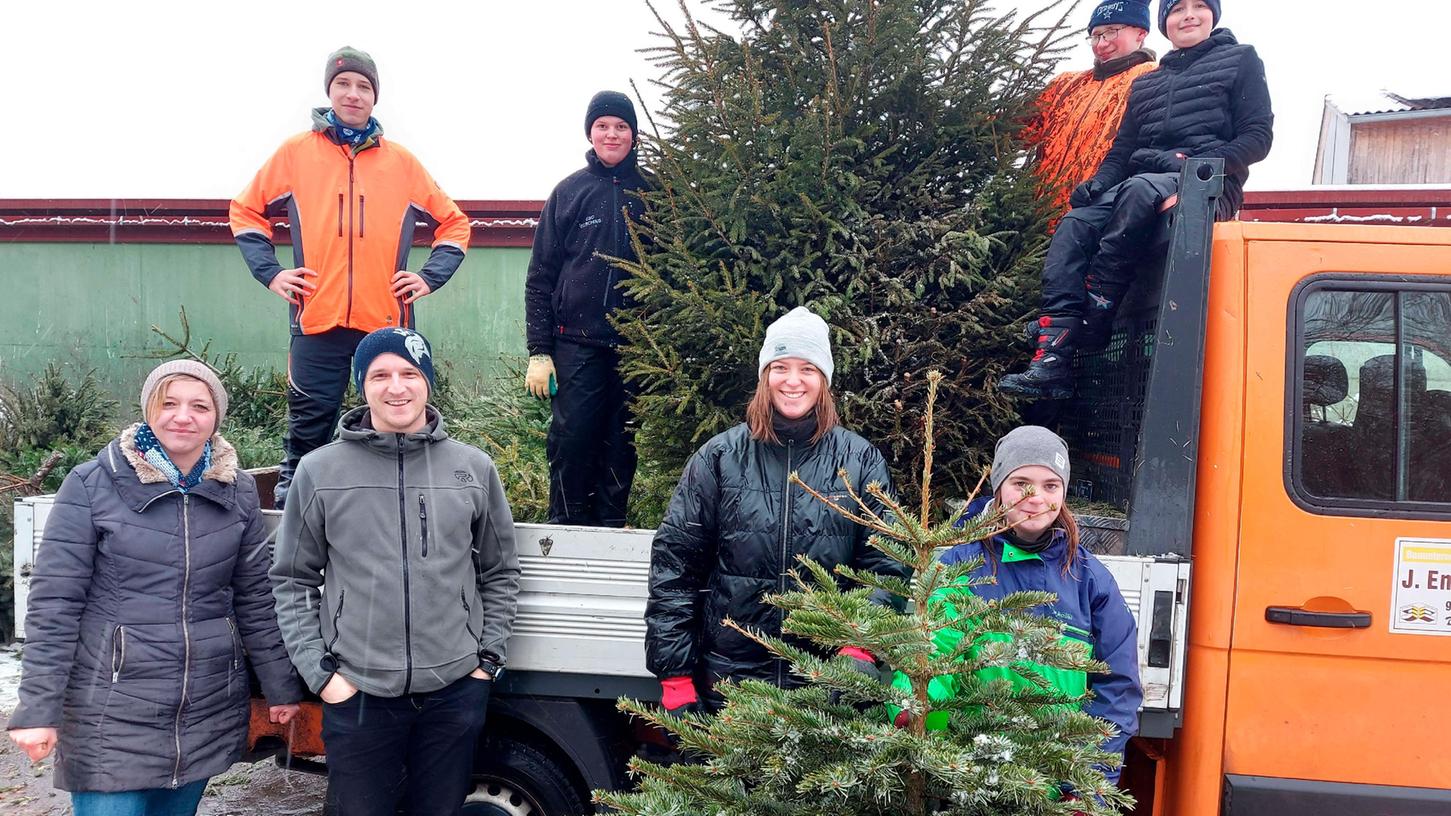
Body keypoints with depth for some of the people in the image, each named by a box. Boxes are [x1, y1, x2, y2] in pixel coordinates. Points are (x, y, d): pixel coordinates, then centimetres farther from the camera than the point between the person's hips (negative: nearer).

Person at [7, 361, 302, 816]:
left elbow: (256, 597, 9)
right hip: (111, 714, -3)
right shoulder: (92, 486, -7)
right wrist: (38, 709, -11)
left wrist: (280, 687, 10)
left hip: (210, 711, 3)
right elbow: (54, 603, -8)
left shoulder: (238, 491, 4)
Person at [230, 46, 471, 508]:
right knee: (308, 430, 3)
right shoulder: (296, 153, 8)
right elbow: (246, 212, 17)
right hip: (317, 319, -1)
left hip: (388, 321, 1)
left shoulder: (401, 161, 10)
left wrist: (431, 277, 4)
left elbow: (454, 223, 17)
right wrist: (270, 272, 4)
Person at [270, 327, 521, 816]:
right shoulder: (319, 471, -1)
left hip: (456, 691, 1)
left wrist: (488, 658, 4)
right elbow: (292, 580, 4)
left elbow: (500, 573, 10)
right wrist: (319, 671, -4)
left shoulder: (474, 468, 3)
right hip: (356, 694, -1)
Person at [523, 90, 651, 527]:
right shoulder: (569, 191, 6)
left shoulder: (650, 192, 8)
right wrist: (539, 350, -3)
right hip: (577, 343, -1)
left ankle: (612, 529, 17)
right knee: (572, 438, -3)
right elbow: (540, 275, 5)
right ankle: (566, 525, 9)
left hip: (634, 343, 1)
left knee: (621, 444, 7)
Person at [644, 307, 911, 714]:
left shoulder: (860, 461, 2)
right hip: (727, 677, 0)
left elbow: (886, 565, 0)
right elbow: (673, 563, 0)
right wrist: (675, 678, -5)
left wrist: (861, 651, -15)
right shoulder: (719, 457, 1)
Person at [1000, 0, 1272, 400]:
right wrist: (1098, 183, -2)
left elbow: (1258, 136, 3)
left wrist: (1196, 164, -14)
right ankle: (1052, 361, -36)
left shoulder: (1240, 60, 14)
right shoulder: (1145, 84, 28)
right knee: (1074, 225, -24)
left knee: (1141, 189, -38)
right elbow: (1123, 149, 21)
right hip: (1142, 178, 5)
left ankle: (1092, 319, -33)